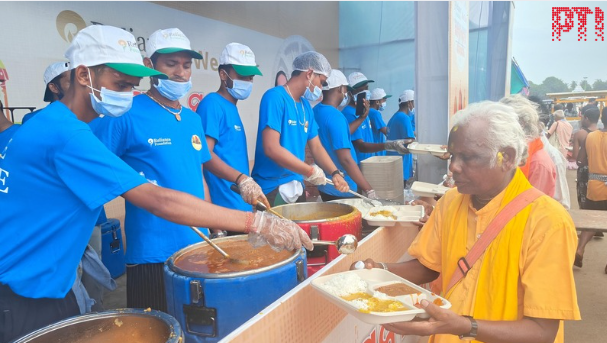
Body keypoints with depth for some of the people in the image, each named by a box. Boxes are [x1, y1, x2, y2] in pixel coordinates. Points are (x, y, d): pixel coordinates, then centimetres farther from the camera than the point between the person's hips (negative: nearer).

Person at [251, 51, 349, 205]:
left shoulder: (305, 106, 10)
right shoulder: (275, 97, -15)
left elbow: (316, 147, 13)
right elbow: (271, 148, -24)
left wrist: (335, 173, -2)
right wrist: (310, 171, -17)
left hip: (296, 187, 8)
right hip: (272, 189, -8)